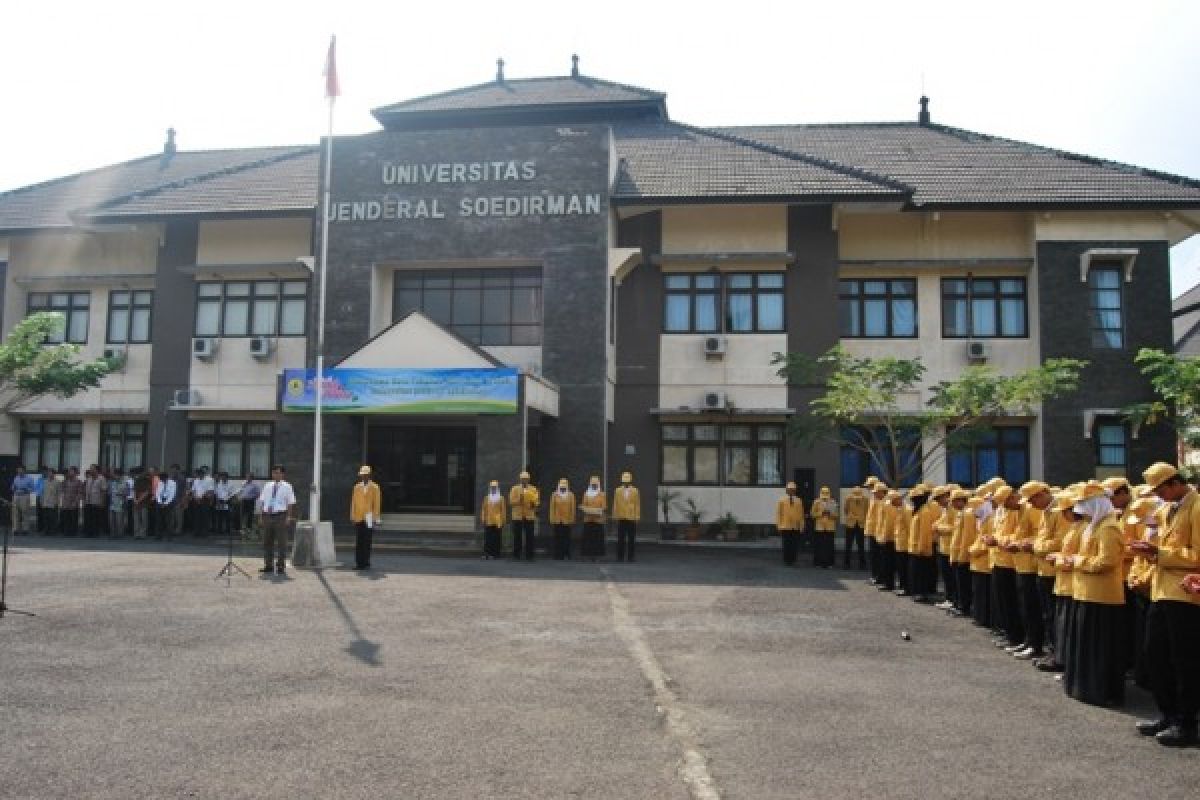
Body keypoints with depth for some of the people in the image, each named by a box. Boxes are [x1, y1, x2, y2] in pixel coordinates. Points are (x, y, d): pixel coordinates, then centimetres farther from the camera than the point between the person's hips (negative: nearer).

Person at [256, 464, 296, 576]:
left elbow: (291, 503, -1)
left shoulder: (286, 487, 1)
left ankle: (280, 566, 7)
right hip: (267, 516, 4)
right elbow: (261, 502, 13)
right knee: (267, 542, 9)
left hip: (280, 516, -4)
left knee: (281, 542, -1)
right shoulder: (267, 486, 13)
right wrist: (260, 516, 6)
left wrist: (289, 517, -9)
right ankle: (267, 565, 19)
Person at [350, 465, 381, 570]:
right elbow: (353, 503, 11)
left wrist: (375, 518, -6)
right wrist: (352, 516, 6)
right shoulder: (357, 487, 10)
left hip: (368, 519, -3)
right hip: (358, 519, 3)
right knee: (358, 542, 3)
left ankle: (366, 563, 6)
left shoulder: (374, 487, 0)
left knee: (367, 542, 0)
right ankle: (359, 563, 8)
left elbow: (377, 503, -2)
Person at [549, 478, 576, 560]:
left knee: (567, 540, 1)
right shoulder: (554, 495, 4)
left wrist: (572, 521, 2)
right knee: (558, 540, 0)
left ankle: (567, 555, 9)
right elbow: (552, 508, 3)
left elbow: (573, 508, 4)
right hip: (557, 522, 0)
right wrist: (552, 521, 0)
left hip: (567, 522, 0)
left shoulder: (571, 495, 4)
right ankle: (558, 556, 6)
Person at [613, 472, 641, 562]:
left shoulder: (635, 491, 3)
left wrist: (637, 517, -1)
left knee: (631, 539, 2)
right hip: (621, 518, 0)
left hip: (631, 518, 0)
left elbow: (637, 505, 3)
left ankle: (630, 557, 9)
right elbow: (615, 505, 6)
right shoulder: (617, 491, 4)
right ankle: (620, 557, 6)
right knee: (620, 539, 1)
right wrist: (615, 516, 3)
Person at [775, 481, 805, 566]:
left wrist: (801, 526, 5)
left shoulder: (799, 501, 7)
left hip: (796, 528, 2)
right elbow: (778, 513, 2)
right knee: (786, 545, 1)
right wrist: (779, 526, -2)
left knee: (795, 545, 2)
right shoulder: (781, 500, 2)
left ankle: (793, 561, 13)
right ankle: (787, 561, 9)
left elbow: (801, 514, 8)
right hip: (785, 527, -2)